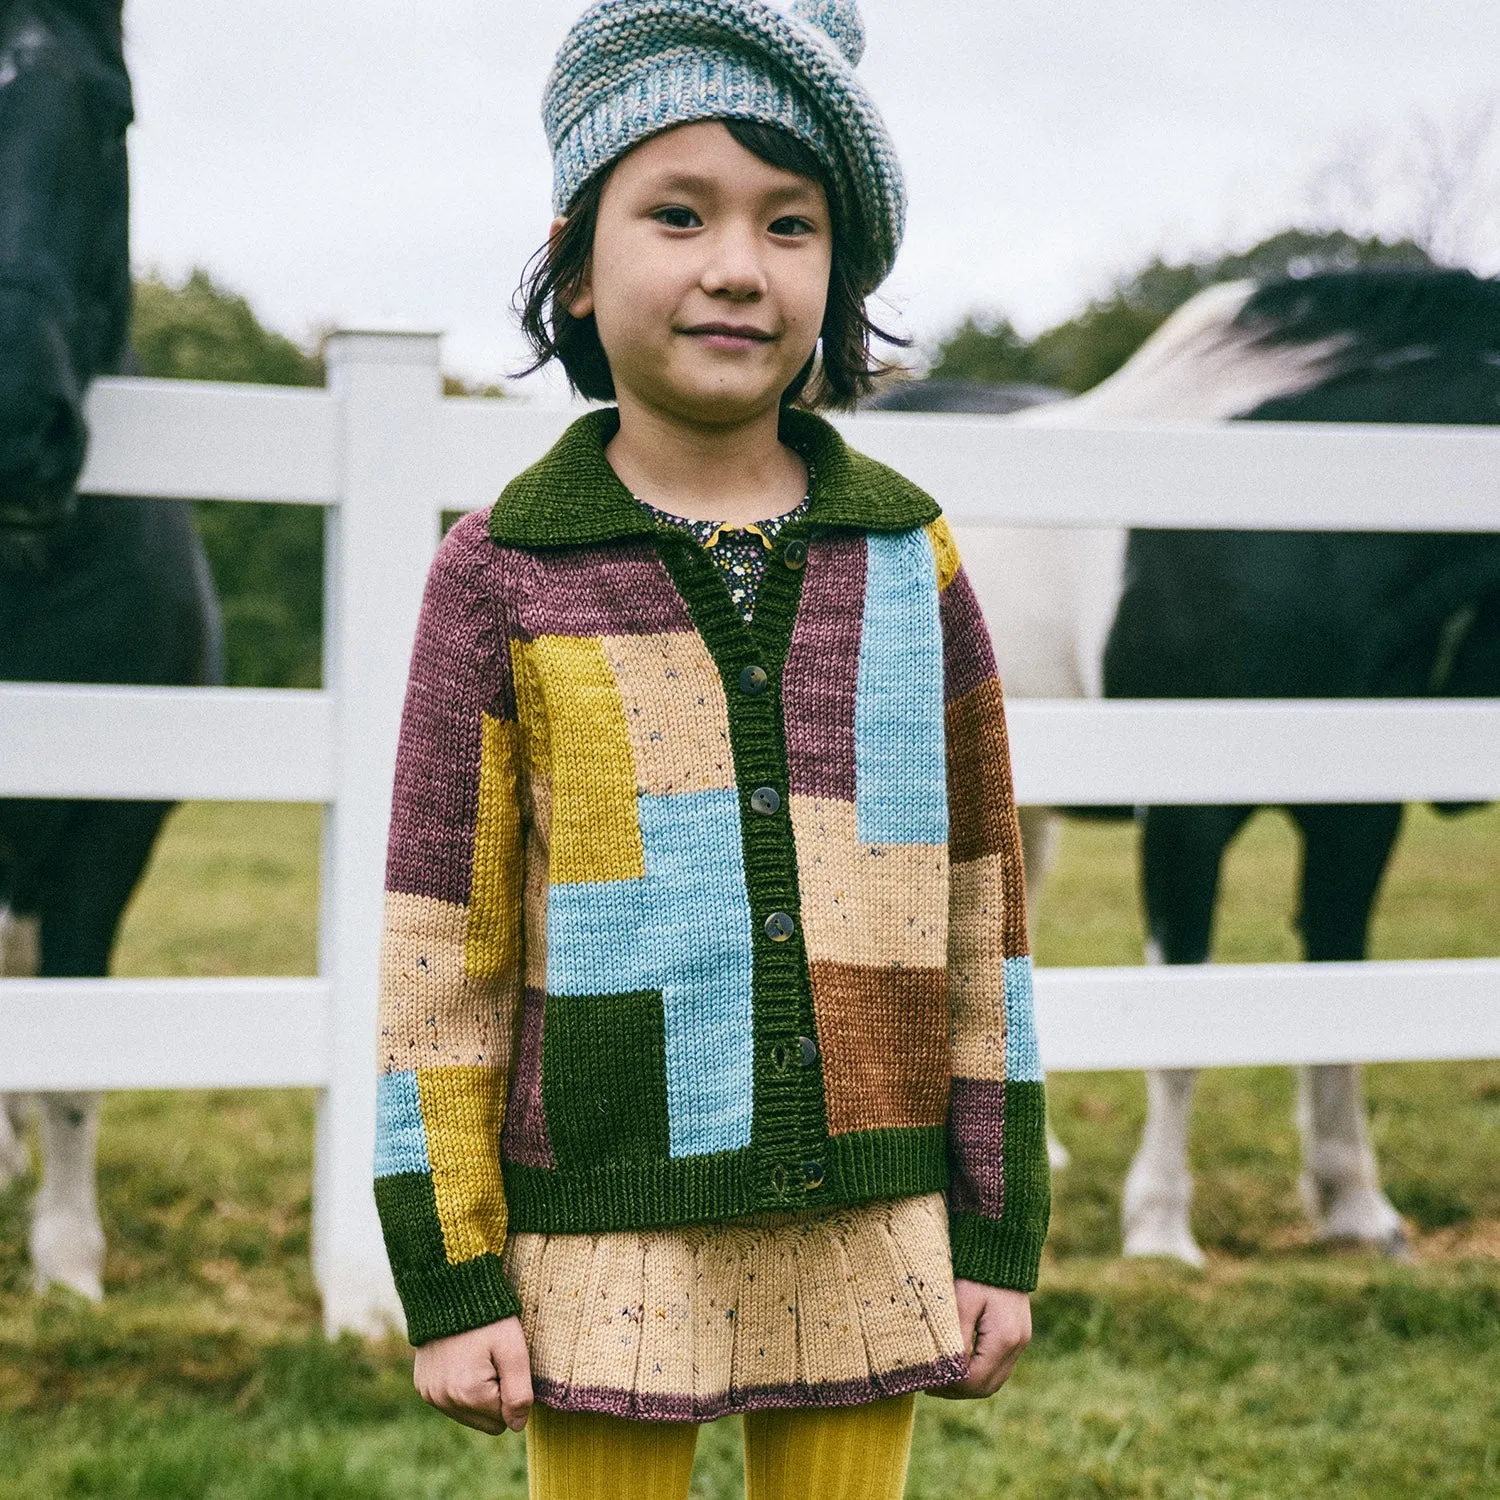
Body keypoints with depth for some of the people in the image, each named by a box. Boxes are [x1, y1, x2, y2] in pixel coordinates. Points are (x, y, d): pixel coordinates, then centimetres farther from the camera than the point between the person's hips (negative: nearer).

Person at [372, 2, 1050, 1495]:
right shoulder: (499, 577, -2)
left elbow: (979, 907, 8)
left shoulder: (911, 562, 4)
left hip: (865, 1244, 2)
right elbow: (440, 942, -1)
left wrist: (999, 1236, 8)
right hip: (608, 1241, -2)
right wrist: (448, 1279, -4)